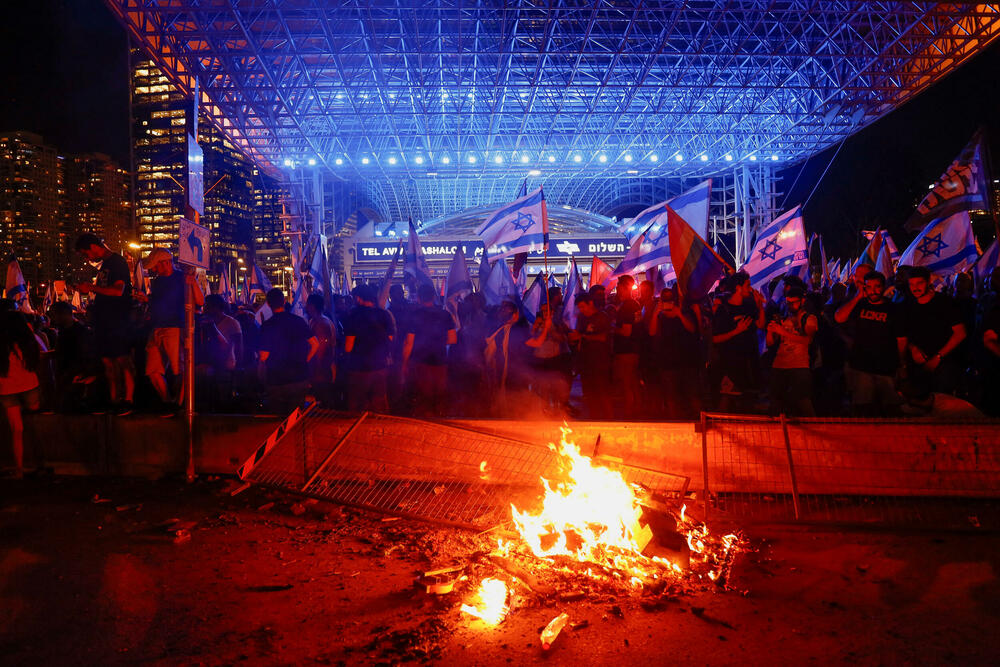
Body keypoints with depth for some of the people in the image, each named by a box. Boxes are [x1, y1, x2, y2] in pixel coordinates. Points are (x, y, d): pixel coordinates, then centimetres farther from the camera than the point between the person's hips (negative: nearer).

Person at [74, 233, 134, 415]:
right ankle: (114, 401, 11)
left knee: (123, 360, -10)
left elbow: (118, 291, -20)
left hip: (119, 321, -9)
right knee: (108, 362, 7)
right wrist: (87, 290, 17)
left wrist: (91, 288, -15)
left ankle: (128, 400, -10)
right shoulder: (103, 265, 20)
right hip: (104, 321, 9)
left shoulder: (118, 262, -8)